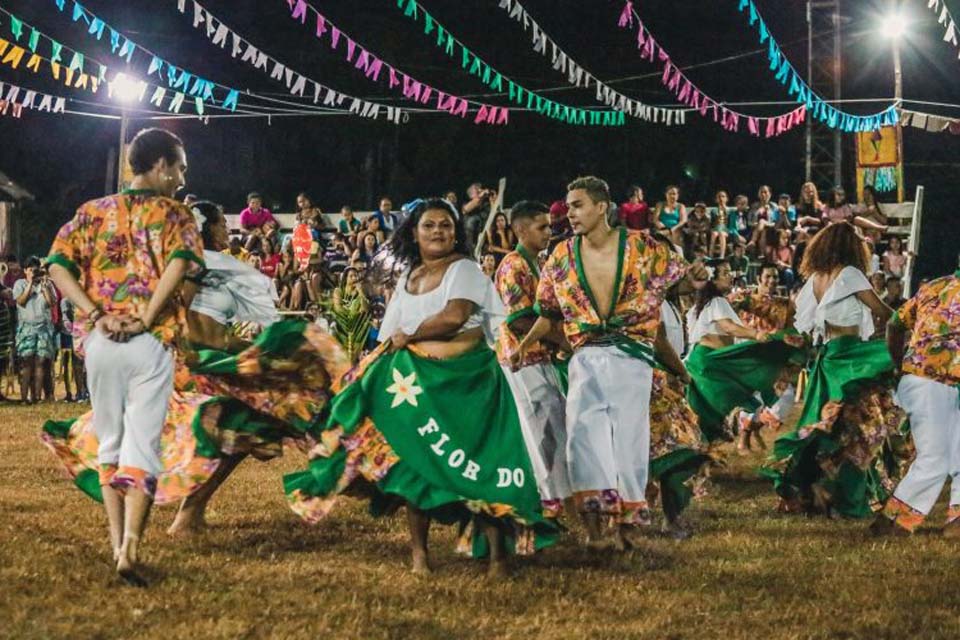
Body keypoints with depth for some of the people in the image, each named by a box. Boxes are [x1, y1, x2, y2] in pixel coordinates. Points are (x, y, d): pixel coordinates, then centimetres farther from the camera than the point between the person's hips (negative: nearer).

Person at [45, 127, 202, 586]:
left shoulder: (93, 212, 14)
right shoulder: (174, 215, 5)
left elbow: (58, 266, 0)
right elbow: (178, 263, -16)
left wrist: (97, 315, -4)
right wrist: (144, 320, -13)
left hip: (99, 341, 3)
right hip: (151, 342, -3)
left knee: (109, 444, 15)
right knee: (142, 445, -4)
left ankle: (117, 544, 15)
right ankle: (130, 548, -17)